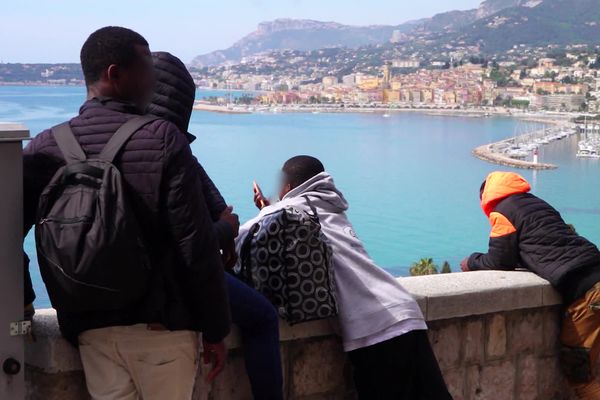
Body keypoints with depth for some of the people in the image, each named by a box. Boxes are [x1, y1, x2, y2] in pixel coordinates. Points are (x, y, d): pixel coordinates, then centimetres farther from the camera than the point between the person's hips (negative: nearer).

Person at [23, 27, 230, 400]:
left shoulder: (45, 148, 1)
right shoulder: (162, 140, -11)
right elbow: (196, 244, -13)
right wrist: (215, 329, -4)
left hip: (90, 326, 3)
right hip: (162, 323, -3)